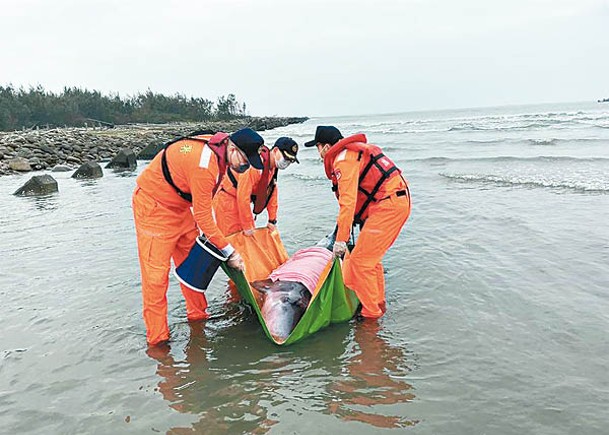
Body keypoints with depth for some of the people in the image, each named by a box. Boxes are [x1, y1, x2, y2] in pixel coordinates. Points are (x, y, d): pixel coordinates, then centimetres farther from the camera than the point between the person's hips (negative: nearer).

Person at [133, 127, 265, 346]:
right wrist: (228, 251, -20)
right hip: (154, 206, -9)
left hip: (180, 205, 9)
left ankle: (197, 316, 27)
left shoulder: (218, 147, -6)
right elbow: (202, 215, -27)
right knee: (156, 273, -5)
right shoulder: (204, 163, -34)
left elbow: (204, 201, 8)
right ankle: (157, 338, 5)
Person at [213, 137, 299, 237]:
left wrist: (272, 220, 11)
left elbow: (272, 191, 9)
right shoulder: (255, 164, -29)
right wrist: (247, 226, -21)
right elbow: (243, 196, -29)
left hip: (241, 204, 9)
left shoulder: (273, 166, 0)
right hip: (227, 202, -9)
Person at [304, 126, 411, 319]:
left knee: (360, 261, -4)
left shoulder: (344, 158, -11)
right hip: (399, 202, 11)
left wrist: (341, 239, -20)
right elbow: (354, 196, 23)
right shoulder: (355, 151, 21)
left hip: (387, 206, -11)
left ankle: (371, 314, 6)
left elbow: (348, 200, -21)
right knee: (371, 258, 20)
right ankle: (378, 304, 32)